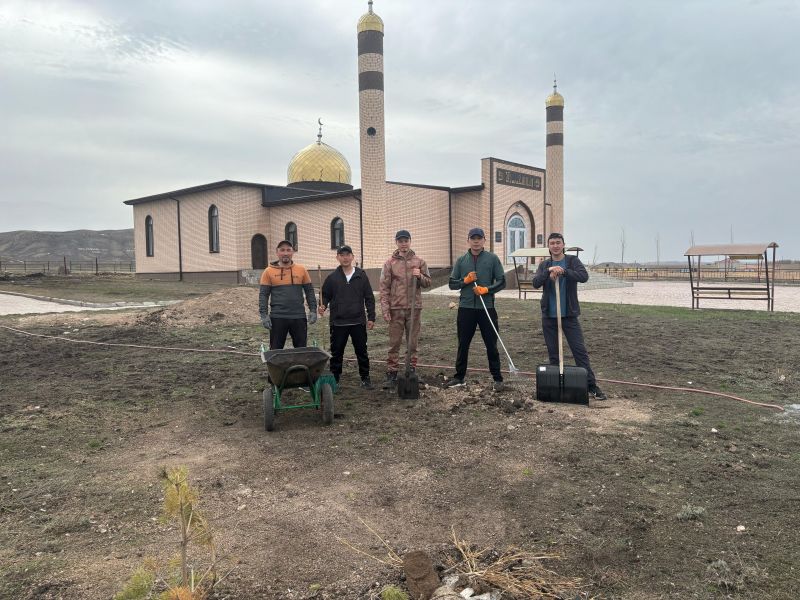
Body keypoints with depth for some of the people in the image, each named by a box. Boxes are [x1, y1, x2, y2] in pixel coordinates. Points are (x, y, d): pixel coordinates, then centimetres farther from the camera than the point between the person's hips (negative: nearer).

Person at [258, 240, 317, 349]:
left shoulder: (301, 270, 5)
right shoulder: (269, 271, 1)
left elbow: (309, 292, 9)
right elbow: (263, 295, 0)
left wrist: (313, 310, 1)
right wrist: (264, 315, -7)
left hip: (299, 317, 2)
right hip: (277, 318, -1)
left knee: (301, 349, 9)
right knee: (276, 350, 5)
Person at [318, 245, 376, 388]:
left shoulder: (361, 275, 3)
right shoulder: (332, 277, 3)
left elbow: (369, 298, 5)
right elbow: (326, 296, 9)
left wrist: (371, 317, 1)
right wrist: (323, 306, -12)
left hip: (358, 322, 0)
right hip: (338, 323, 0)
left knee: (362, 352, 8)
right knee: (336, 353, 7)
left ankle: (365, 378, 20)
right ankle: (334, 379, 18)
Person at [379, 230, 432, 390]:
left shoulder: (419, 262, 6)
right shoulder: (390, 263, 2)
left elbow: (428, 282, 9)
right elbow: (384, 288, -1)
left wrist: (419, 276, -12)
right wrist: (385, 309, -8)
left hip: (414, 308, 1)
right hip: (396, 309, -1)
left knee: (413, 343, 9)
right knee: (394, 343, 2)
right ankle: (391, 375, 8)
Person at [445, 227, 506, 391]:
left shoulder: (492, 259, 2)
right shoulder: (461, 260, 9)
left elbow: (501, 282, 1)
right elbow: (452, 284, 9)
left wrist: (486, 289, -14)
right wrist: (465, 280, -9)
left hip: (487, 308, -2)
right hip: (465, 308, 2)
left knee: (491, 345, 3)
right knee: (463, 345, 10)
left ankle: (497, 379, 14)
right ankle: (459, 377, 21)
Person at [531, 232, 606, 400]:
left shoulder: (573, 260, 0)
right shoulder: (544, 265, 7)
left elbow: (584, 276, -17)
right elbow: (535, 283, -8)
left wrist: (564, 271, -31)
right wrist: (549, 270, -24)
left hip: (569, 315, -2)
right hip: (549, 316, 2)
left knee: (580, 350, -3)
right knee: (553, 354, 8)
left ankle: (591, 386, 1)